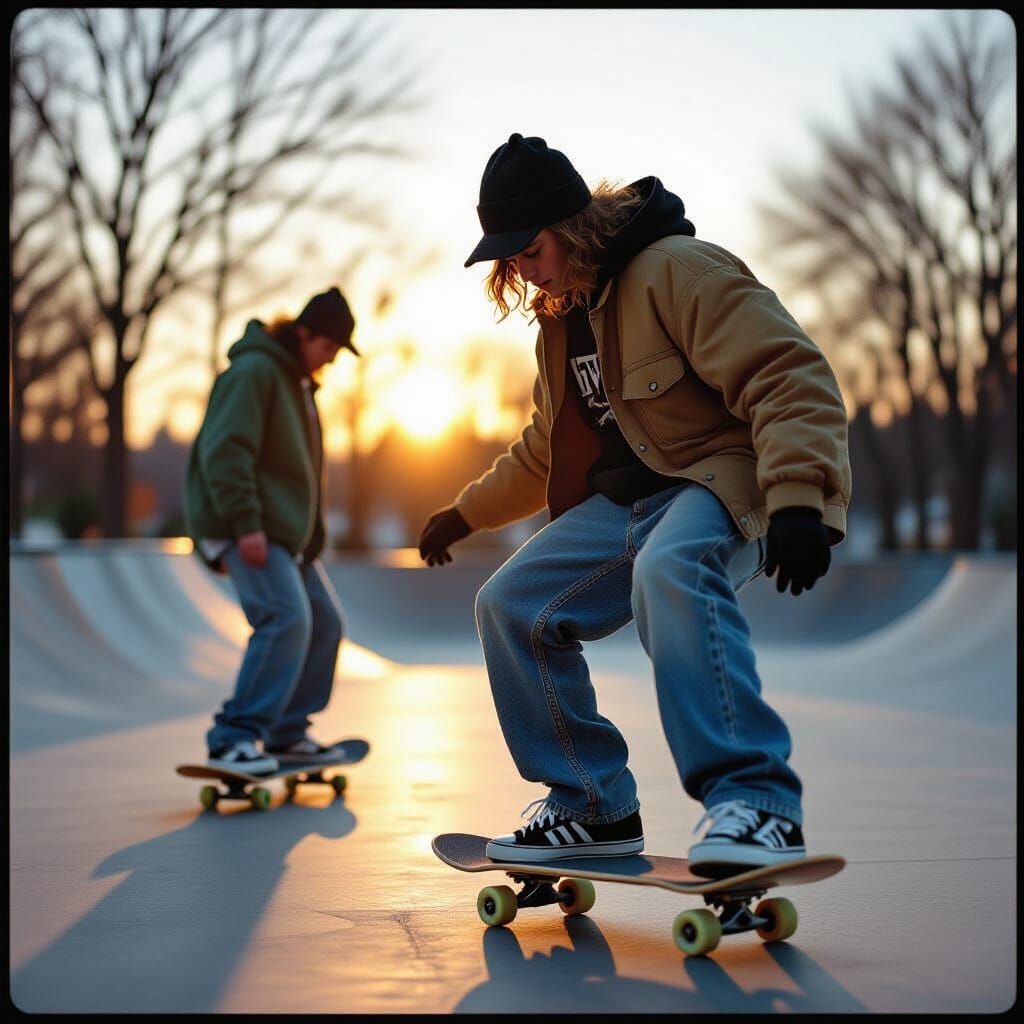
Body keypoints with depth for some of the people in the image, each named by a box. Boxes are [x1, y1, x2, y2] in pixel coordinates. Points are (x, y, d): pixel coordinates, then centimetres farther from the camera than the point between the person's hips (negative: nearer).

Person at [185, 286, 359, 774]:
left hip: (285, 531, 10)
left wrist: (311, 536, 22)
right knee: (286, 618, -23)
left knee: (325, 621, 9)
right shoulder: (253, 372, -11)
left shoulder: (297, 382, 21)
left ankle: (286, 732, 17)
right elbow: (224, 450, -21)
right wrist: (245, 524, -26)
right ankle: (233, 737, -20)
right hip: (243, 529, -10)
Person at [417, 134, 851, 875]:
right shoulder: (563, 316, 15)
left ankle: (755, 799, -40)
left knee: (668, 570, -41)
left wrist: (796, 499, -35)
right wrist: (466, 513, 34)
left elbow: (789, 376, -23)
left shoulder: (678, 270, -14)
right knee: (512, 606, -2)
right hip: (628, 502, 9)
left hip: (726, 479, -9)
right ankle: (595, 806, 6)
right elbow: (546, 450, 30)